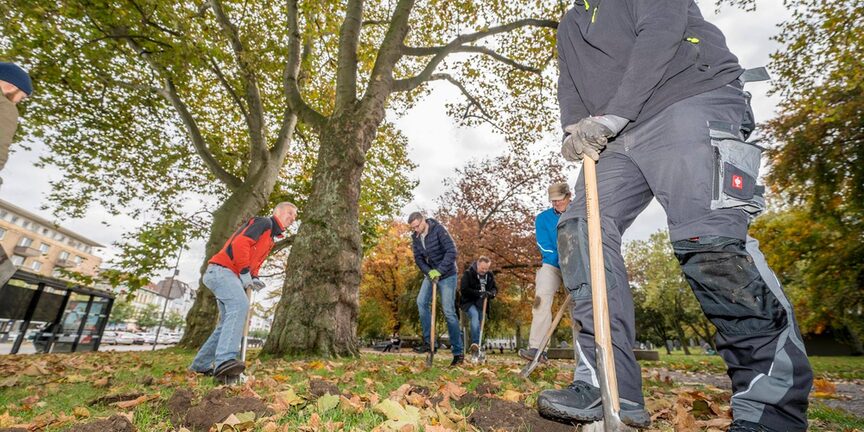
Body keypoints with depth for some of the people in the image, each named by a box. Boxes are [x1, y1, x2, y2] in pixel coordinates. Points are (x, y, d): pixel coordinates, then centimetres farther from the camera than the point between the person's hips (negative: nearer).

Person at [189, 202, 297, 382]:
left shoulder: (270, 238, 25)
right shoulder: (264, 222, -5)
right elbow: (240, 243, -19)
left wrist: (253, 278, 5)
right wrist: (245, 274, -16)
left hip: (233, 276, 10)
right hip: (222, 270, -10)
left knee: (228, 322, 12)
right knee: (240, 305, -30)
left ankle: (201, 364, 23)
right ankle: (225, 360, -41)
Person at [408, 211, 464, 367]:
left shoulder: (438, 230, -19)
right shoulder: (415, 237, 0)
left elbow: (451, 251, -24)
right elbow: (418, 258, 0)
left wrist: (439, 271, -28)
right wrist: (429, 272, -17)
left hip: (447, 275, -6)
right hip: (430, 274, 6)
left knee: (449, 311, -7)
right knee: (421, 302, -9)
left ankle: (458, 352, 1)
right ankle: (429, 342, 3)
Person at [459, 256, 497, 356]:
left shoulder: (490, 275, 6)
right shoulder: (468, 273, -10)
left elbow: (495, 289, 10)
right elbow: (463, 290, -17)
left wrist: (490, 293, -15)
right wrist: (479, 293, -27)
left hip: (482, 304, 6)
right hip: (469, 302, -5)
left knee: (480, 322, 2)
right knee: (474, 315, -31)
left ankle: (475, 348, 15)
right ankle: (475, 343, -36)